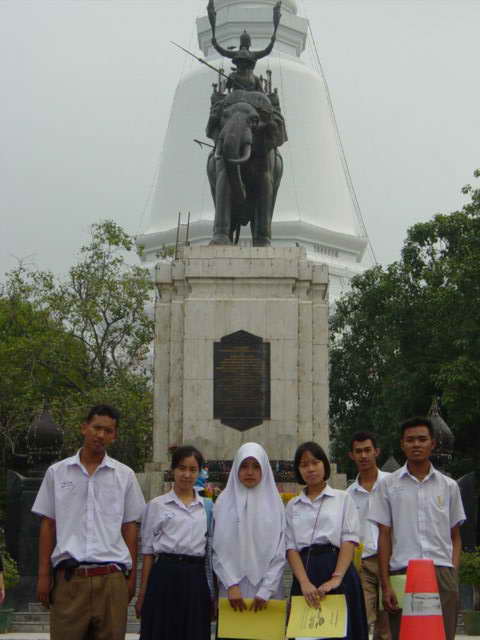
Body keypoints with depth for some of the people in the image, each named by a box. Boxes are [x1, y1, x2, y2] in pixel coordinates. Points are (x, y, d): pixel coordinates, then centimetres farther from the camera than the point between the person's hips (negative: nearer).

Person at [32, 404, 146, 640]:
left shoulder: (125, 476, 9)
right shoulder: (57, 472, 8)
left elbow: (129, 528, 11)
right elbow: (48, 525, 10)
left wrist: (132, 576, 6)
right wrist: (43, 575, 4)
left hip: (111, 578, 0)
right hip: (69, 576, 0)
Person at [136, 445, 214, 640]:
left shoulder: (208, 507, 11)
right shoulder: (157, 505, 4)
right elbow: (148, 551, 5)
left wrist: (213, 589, 7)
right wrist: (142, 593, 2)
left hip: (196, 578, 2)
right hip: (166, 575, -2)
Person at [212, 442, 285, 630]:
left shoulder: (274, 503, 2)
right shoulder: (224, 501, 3)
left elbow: (280, 552, -1)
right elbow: (218, 549, 0)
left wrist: (266, 591, -10)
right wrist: (232, 585, -10)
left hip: (266, 587, 0)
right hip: (233, 587, 0)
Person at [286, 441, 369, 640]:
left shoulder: (342, 499, 7)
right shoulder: (293, 506, 13)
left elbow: (349, 541, -2)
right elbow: (291, 547, 4)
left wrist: (336, 578, -17)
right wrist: (304, 582, -13)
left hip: (337, 567, -2)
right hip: (304, 571, 2)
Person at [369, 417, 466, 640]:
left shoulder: (448, 486, 11)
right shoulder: (388, 485, 7)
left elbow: (455, 537, 15)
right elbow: (384, 536, 6)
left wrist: (453, 573, 0)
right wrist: (385, 585, -1)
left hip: (442, 573, 1)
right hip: (402, 574, -1)